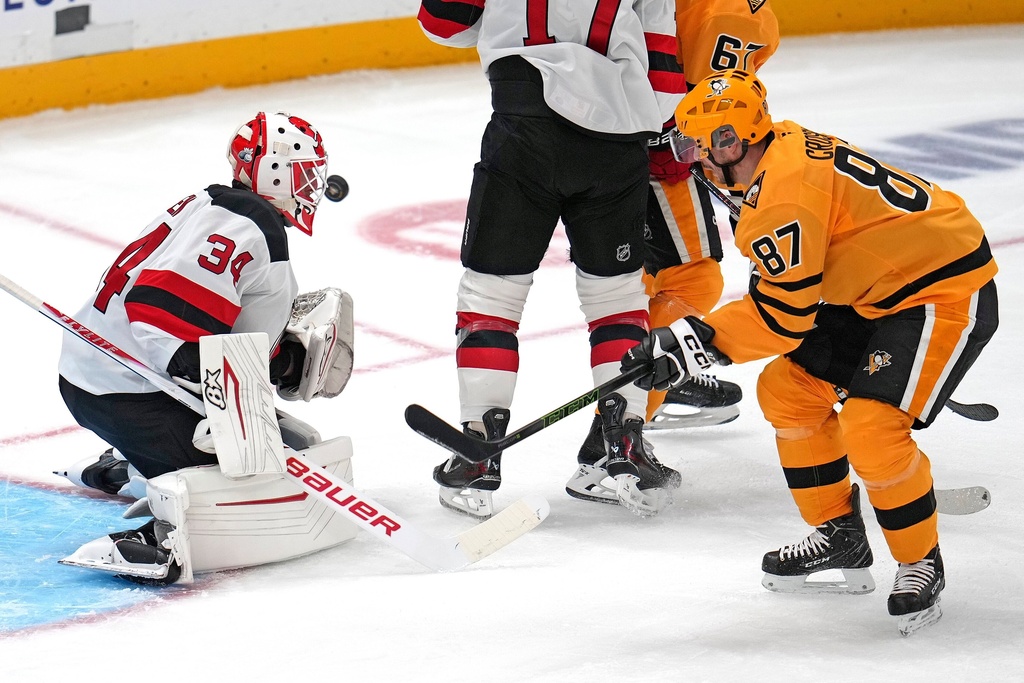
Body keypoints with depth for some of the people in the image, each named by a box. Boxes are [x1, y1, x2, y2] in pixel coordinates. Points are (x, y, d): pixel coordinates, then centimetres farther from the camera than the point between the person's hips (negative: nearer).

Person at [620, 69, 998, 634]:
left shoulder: (784, 189, -26)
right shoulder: (784, 148, 5)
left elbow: (784, 313, -24)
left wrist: (696, 339, -20)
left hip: (949, 294, -11)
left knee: (871, 427, -22)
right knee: (787, 391, 10)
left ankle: (921, 564, -1)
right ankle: (840, 538, 21)